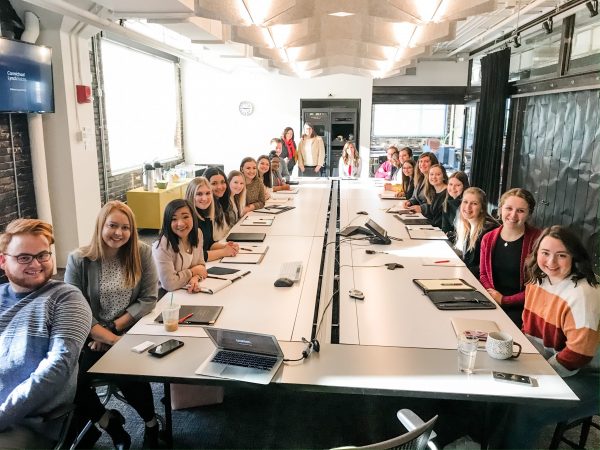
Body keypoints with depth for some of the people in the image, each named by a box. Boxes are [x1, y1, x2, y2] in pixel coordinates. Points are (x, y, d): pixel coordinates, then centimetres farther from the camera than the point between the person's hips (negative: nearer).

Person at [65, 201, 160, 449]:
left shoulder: (142, 253, -2)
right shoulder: (79, 260, -5)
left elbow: (148, 300, -3)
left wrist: (114, 329, -12)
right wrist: (111, 339, -18)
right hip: (91, 337, 1)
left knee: (129, 376, -26)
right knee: (73, 380, -24)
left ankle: (151, 423, 5)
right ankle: (107, 421, 7)